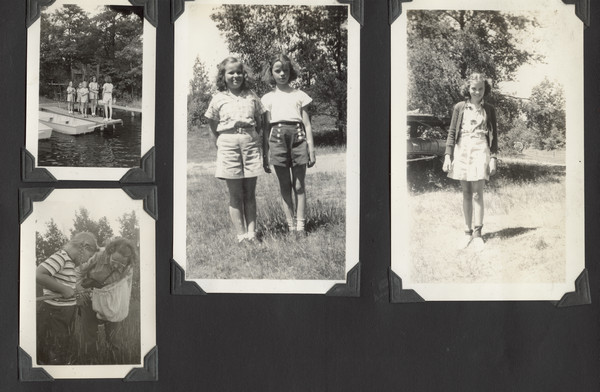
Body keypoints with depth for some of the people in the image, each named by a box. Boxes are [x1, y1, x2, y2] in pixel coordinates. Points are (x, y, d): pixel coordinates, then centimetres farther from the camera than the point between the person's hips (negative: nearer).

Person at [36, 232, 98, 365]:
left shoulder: (70, 261, 11)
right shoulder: (61, 257, -17)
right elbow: (39, 275, -29)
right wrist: (64, 289, -23)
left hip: (65, 315, 10)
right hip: (53, 315, -10)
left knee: (65, 358, 18)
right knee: (52, 359, -2)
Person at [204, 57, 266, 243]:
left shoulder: (251, 96, 9)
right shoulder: (219, 98, 5)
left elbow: (260, 121, 14)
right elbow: (213, 124, 12)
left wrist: (253, 136, 5)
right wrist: (222, 140, 6)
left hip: (250, 142, 2)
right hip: (228, 143, -1)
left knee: (250, 193, 4)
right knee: (235, 195, 0)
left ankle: (251, 233, 6)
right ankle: (241, 235, 3)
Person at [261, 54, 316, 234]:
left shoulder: (299, 95, 11)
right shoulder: (268, 98, 12)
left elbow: (307, 124, 9)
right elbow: (266, 127, 11)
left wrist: (311, 150, 3)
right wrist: (265, 154, 6)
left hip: (298, 137, 0)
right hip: (277, 137, 0)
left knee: (299, 186, 0)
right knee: (285, 186, 4)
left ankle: (300, 225, 3)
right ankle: (291, 226, 8)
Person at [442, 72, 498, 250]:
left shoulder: (489, 110, 7)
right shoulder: (459, 107, 7)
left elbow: (494, 135, 8)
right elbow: (452, 132, 7)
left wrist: (493, 158, 0)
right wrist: (448, 156, -1)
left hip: (480, 150, -1)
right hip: (461, 150, 1)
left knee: (477, 194, -6)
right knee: (466, 193, 5)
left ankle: (477, 233, -3)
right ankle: (468, 232, 11)